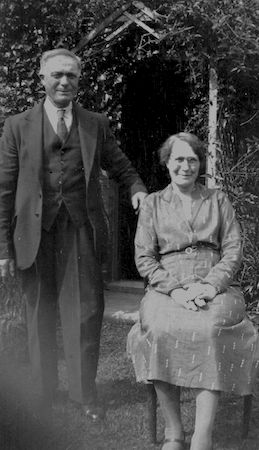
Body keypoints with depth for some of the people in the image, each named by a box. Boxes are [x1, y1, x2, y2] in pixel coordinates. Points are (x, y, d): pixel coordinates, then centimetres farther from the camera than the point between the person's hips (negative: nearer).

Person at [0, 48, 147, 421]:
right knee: (40, 316, 10)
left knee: (85, 313, 1)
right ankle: (43, 394, 26)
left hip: (82, 231, 0)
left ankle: (85, 394, 16)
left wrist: (137, 189, -8)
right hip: (36, 234, 0)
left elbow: (120, 167, 15)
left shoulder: (96, 124, 9)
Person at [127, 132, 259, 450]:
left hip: (215, 289, 0)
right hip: (167, 289, 0)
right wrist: (176, 289, -11)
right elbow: (144, 259, 6)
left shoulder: (218, 200, 16)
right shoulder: (152, 204, 14)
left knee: (210, 329, -35)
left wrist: (209, 286, -11)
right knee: (160, 329, -34)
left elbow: (233, 250, 7)